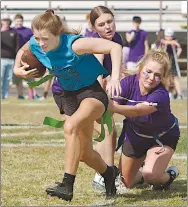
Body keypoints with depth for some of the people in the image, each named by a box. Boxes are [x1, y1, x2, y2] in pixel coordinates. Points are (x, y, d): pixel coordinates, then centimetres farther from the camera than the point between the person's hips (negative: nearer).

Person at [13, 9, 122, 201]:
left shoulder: (74, 45, -31)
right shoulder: (35, 45, -12)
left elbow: (114, 47, -32)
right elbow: (22, 51, 15)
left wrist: (115, 77, -42)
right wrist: (17, 69, -3)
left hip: (94, 90, -7)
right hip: (70, 95, 7)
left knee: (71, 126, -35)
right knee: (83, 152, 13)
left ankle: (67, 185, -34)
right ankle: (108, 174, 45)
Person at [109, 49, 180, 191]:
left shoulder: (161, 95, -37)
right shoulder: (129, 83, -25)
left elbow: (137, 111, -54)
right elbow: (111, 107, -33)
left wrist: (113, 107, -72)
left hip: (163, 138, -4)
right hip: (136, 135, 4)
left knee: (150, 175, -28)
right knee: (127, 183, 12)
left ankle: (169, 175, 8)